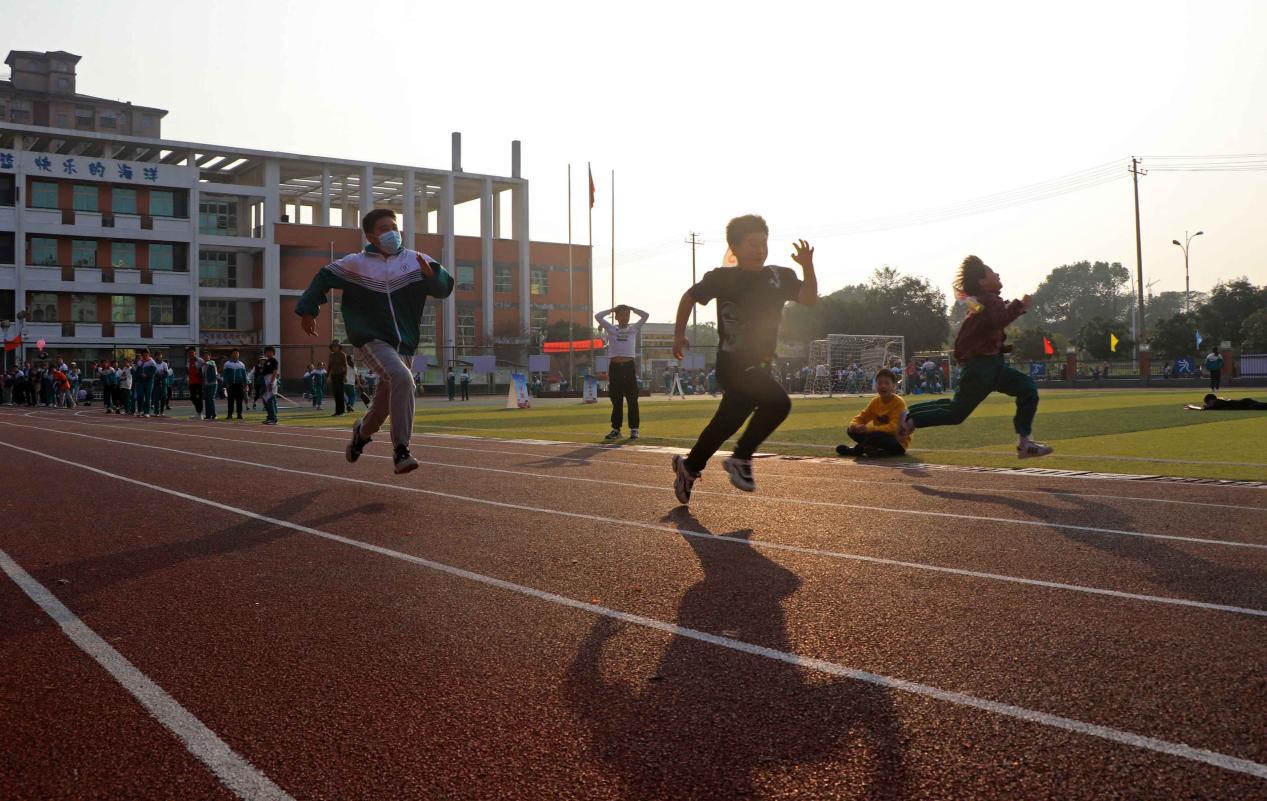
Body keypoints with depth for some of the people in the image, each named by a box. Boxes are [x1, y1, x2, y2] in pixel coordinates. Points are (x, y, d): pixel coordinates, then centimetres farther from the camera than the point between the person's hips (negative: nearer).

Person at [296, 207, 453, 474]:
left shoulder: (416, 260, 2)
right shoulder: (355, 264, 0)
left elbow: (444, 288, -5)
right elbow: (324, 277, 13)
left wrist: (431, 273, -26)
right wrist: (308, 312, 12)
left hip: (403, 343, 4)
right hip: (371, 339, -4)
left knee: (388, 398, 11)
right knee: (402, 378, -29)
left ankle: (362, 431, 45)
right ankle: (401, 450, -29)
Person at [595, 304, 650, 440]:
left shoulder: (634, 329, 9)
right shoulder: (611, 329, 8)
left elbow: (646, 315, 1)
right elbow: (598, 316, -3)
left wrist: (631, 308, 9)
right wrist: (612, 309, 7)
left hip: (629, 366, 0)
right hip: (615, 366, 0)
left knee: (632, 399, 0)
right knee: (616, 400, 6)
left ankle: (634, 429, 4)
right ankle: (616, 429, 12)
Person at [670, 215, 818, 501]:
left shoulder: (780, 276, 3)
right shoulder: (722, 277, -6)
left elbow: (809, 299, -10)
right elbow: (689, 297, 8)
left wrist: (808, 267, -24)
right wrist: (679, 335, 7)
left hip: (760, 364, 6)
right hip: (733, 363, -6)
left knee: (725, 423, 14)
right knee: (778, 402, -27)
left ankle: (688, 466, 36)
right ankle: (741, 458, -10)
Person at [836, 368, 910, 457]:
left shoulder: (899, 403, -18)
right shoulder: (875, 401, 3)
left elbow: (894, 427, -28)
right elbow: (861, 417, 7)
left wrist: (869, 428, -36)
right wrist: (853, 425, -18)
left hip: (898, 444, -6)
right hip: (881, 436, 6)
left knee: (876, 435, -36)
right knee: (851, 430, -5)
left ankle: (855, 450, -8)